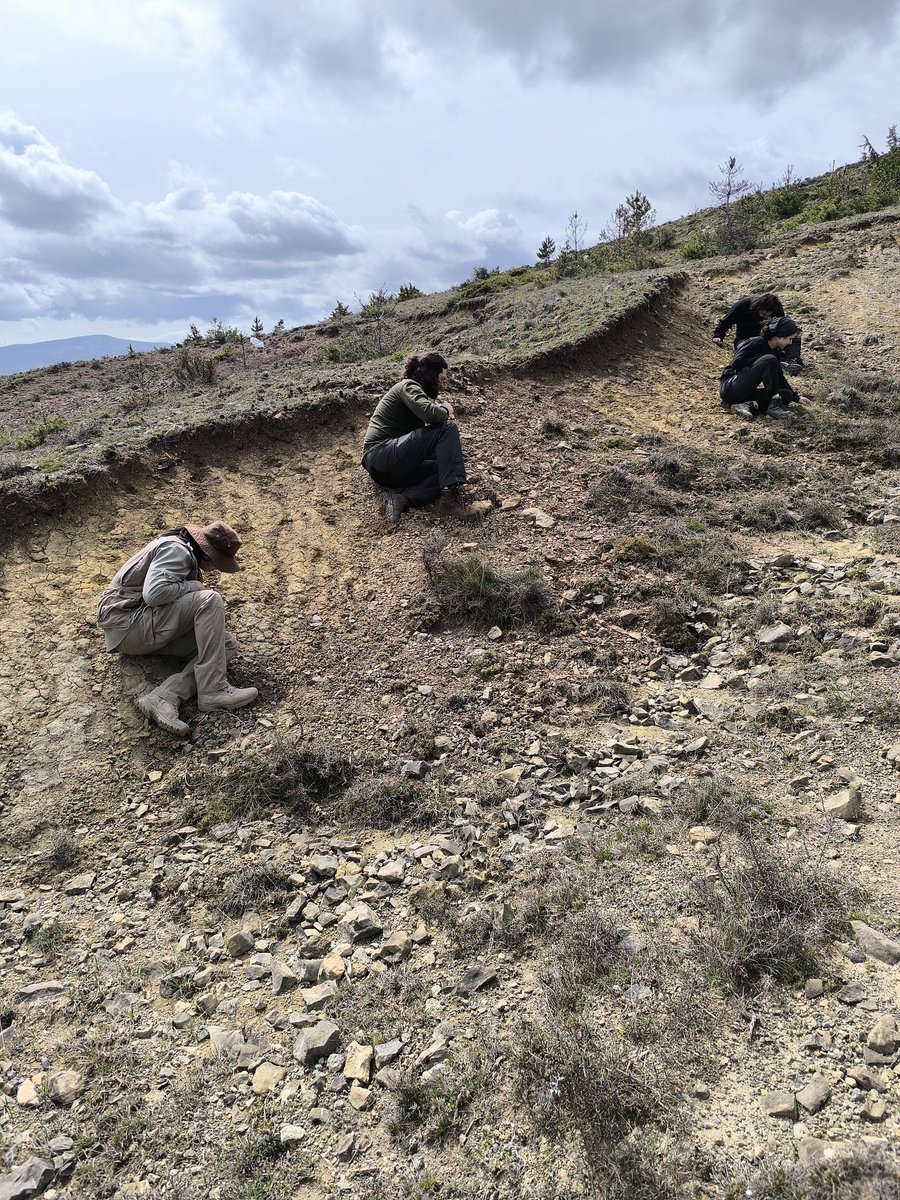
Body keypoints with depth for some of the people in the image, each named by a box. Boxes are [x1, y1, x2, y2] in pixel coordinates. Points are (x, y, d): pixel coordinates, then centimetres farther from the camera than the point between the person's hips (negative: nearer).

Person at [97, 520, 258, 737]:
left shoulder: (185, 552, 15)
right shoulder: (176, 549, -16)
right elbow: (153, 593, -31)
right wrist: (193, 586, -15)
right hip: (127, 624, -10)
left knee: (227, 643, -3)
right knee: (209, 600, -25)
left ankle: (164, 698, -20)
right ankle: (213, 690, -23)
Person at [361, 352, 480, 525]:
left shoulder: (413, 389, 28)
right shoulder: (408, 385, -2)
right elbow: (428, 413, -23)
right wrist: (446, 410, -2)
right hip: (381, 455, -10)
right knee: (448, 428, -16)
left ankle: (401, 497, -18)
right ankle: (451, 498, -26)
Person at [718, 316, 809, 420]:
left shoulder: (775, 352, 14)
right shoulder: (755, 343, -9)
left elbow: (780, 378, 22)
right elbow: (736, 363, -21)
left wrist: (796, 397, 23)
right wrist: (760, 358, -14)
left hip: (745, 394, 8)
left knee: (787, 395, -5)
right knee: (769, 360, -23)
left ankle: (749, 405, -20)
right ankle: (772, 405, -19)